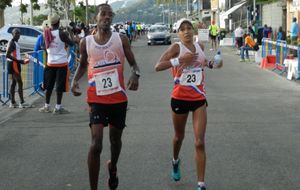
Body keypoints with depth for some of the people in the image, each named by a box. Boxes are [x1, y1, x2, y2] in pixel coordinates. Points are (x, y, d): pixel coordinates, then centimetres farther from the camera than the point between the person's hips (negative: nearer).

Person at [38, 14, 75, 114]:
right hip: (61, 63, -4)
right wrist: (67, 36, 11)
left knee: (49, 85, 13)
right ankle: (58, 107, 2)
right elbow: (71, 44, -5)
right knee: (60, 86, 1)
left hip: (50, 62, 4)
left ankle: (47, 106, 17)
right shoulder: (61, 33, -13)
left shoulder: (46, 33, 1)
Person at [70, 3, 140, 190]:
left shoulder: (121, 39, -2)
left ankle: (113, 168, 51)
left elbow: (133, 63, 2)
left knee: (116, 139, 19)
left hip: (119, 98, 1)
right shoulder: (86, 42, 1)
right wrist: (75, 80, -3)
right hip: (97, 99, -1)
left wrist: (135, 74, -21)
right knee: (96, 144, -14)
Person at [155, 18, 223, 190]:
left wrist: (213, 65, 8)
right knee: (179, 136, 19)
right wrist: (179, 60, -28)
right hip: (180, 98, -2)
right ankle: (175, 161, 52)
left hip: (199, 98, 2)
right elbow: (157, 67, -21)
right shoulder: (176, 47, -10)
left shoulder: (200, 47, 4)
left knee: (200, 142, -6)